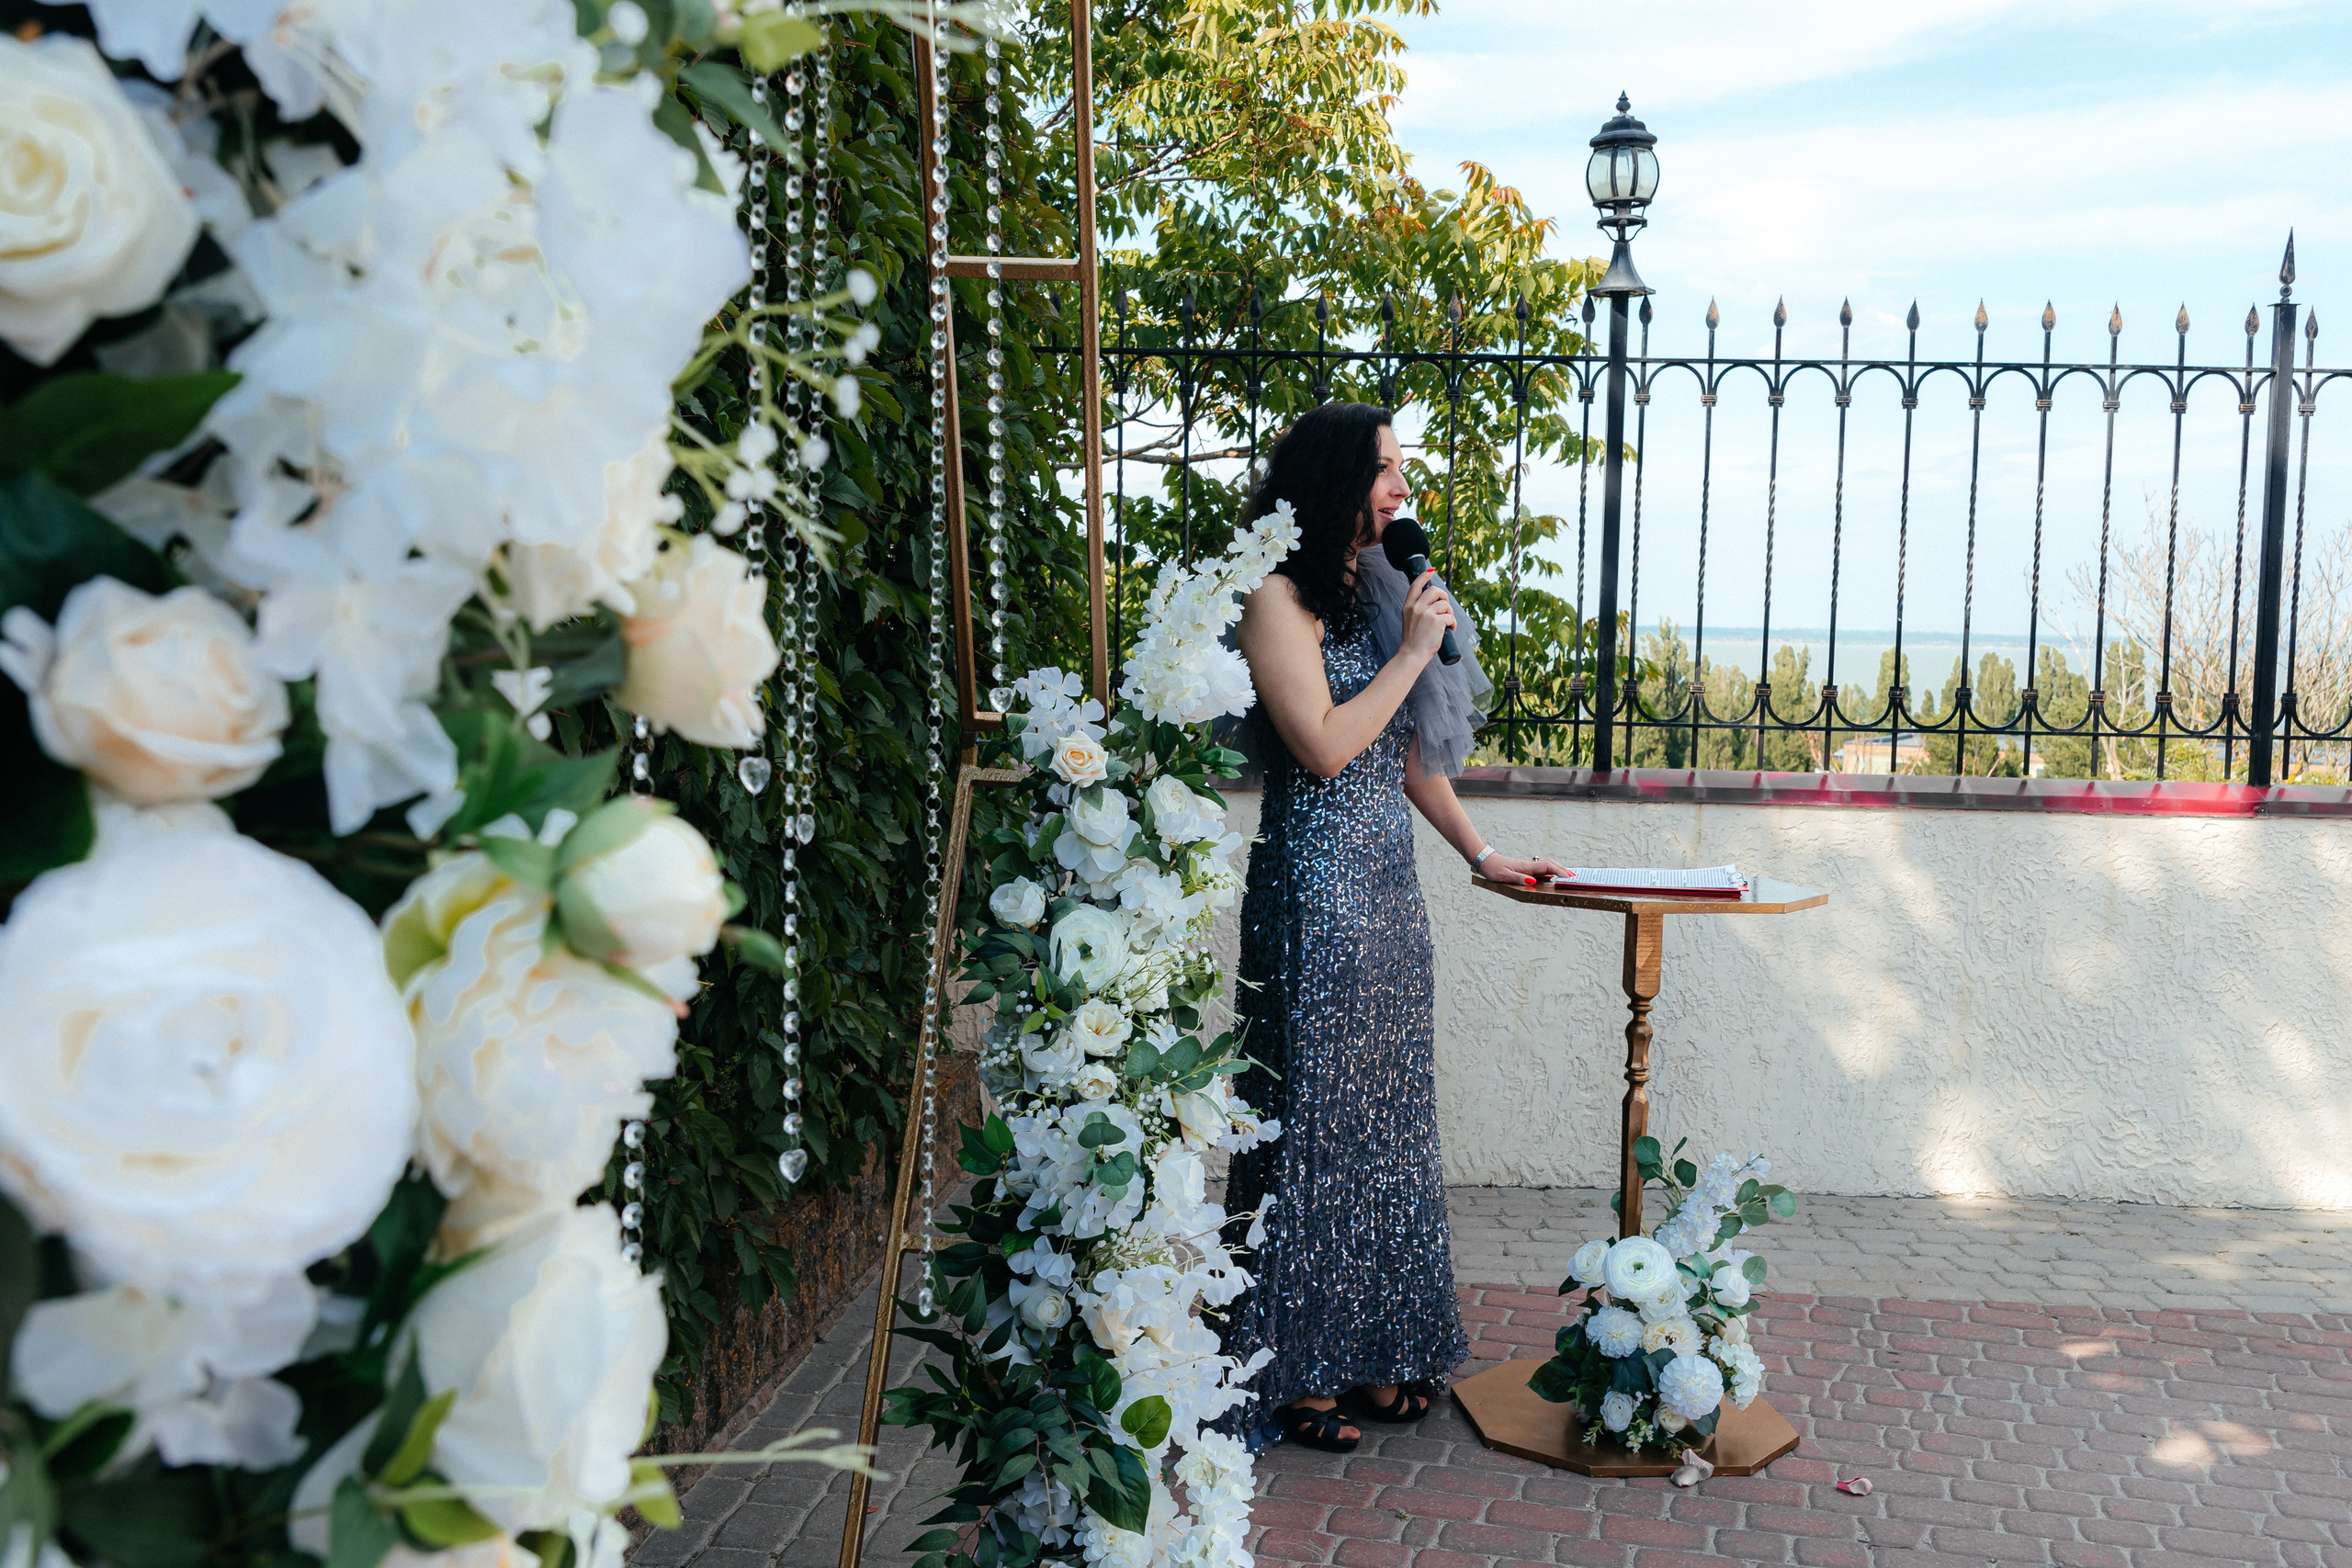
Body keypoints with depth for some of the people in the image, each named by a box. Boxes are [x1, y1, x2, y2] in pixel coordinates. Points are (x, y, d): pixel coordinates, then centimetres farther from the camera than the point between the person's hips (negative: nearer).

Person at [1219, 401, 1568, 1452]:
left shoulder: (1376, 590, 16)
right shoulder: (1279, 599, -9)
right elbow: (1323, 746, -19)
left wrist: (1478, 853, 20)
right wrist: (1412, 650, -13)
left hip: (1387, 887, 9)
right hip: (1316, 886, -8)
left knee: (1383, 1117, 11)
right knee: (1315, 1118, -2)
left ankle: (1373, 1352, 21)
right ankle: (1297, 1374, 8)